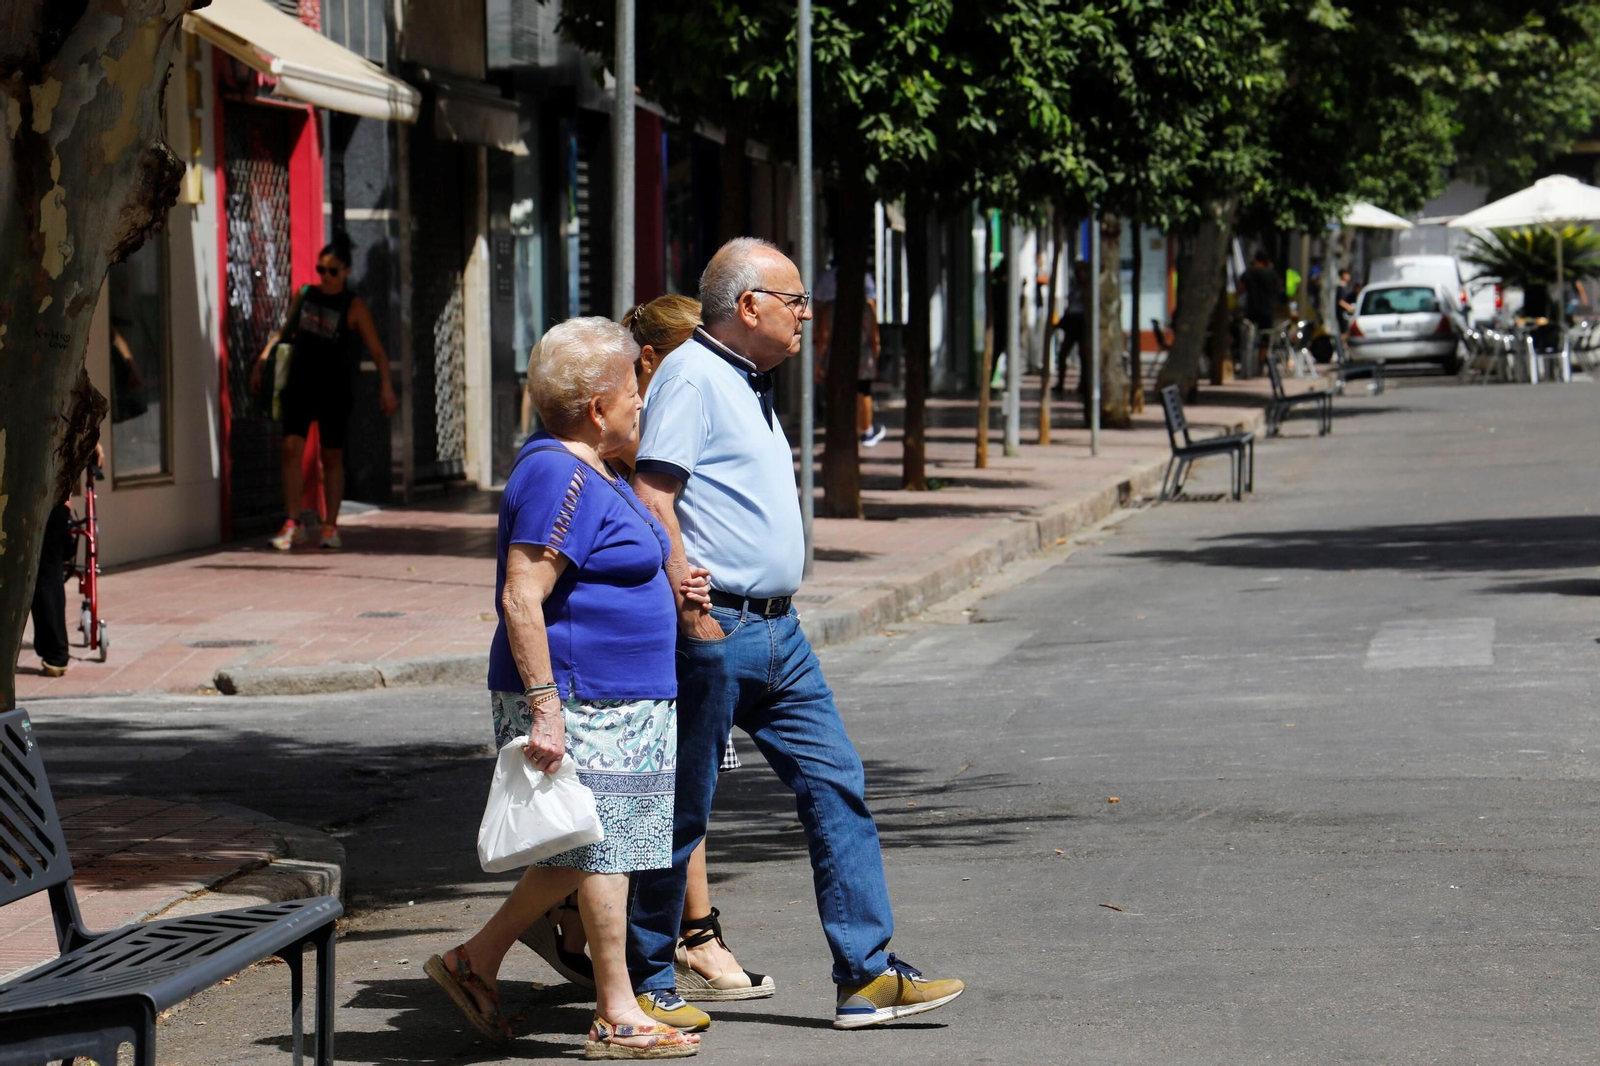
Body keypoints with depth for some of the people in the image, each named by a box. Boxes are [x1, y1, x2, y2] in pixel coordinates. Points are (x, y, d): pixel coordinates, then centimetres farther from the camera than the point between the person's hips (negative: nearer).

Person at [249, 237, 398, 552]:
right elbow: (285, 331, 20)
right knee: (292, 447, -11)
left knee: (332, 457, 4)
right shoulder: (304, 295, 6)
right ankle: (292, 523, -10)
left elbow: (377, 350, -8)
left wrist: (386, 387, -19)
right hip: (300, 384, 3)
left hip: (335, 390, -3)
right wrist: (262, 360, 11)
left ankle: (331, 526, 13)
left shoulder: (354, 307, -5)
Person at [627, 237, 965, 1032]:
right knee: (680, 811, 0)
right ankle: (644, 985, 10)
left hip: (777, 631, 10)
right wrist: (689, 612, -21)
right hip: (715, 632, -9)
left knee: (836, 785, 3)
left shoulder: (748, 384, 19)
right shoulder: (691, 377, -12)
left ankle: (866, 975, 4)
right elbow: (652, 495, -19)